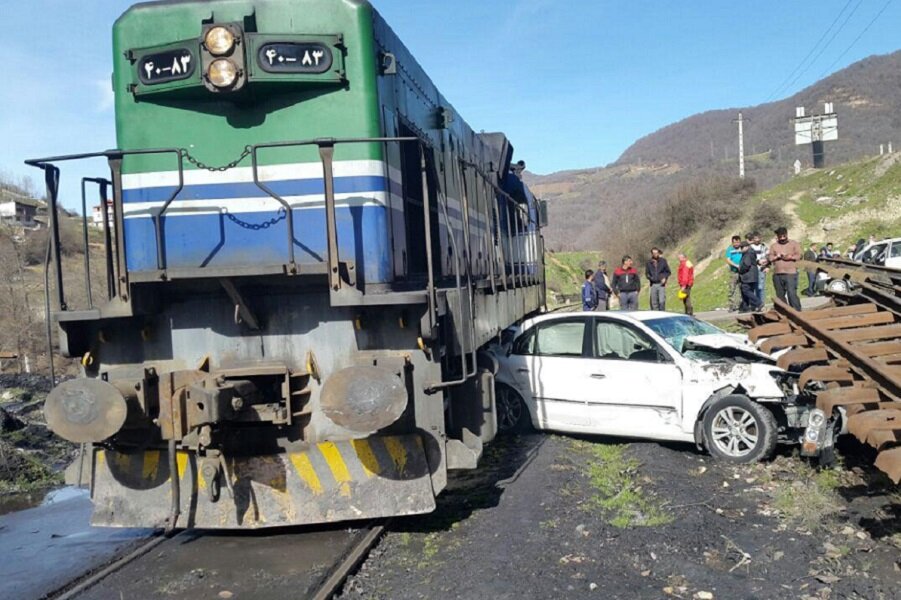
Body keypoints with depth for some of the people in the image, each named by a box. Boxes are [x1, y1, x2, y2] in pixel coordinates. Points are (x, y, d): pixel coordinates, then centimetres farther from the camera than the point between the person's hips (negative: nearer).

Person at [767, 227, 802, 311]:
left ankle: (797, 312, -13)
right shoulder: (774, 246, 17)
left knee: (792, 294, -15)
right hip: (777, 274, 4)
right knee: (780, 295, 8)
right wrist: (777, 257, -9)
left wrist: (791, 257, -16)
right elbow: (770, 258, 10)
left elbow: (799, 255, 0)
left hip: (790, 273, -4)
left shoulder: (794, 244, 9)